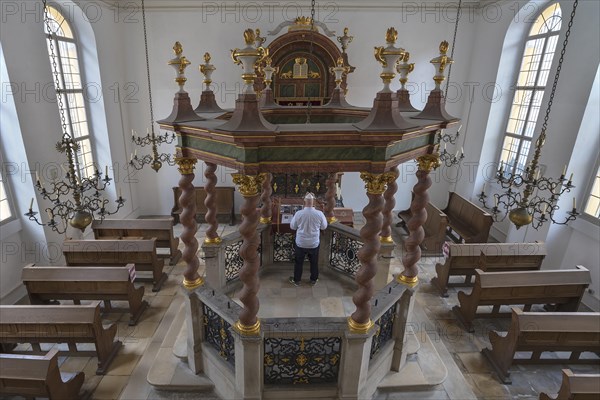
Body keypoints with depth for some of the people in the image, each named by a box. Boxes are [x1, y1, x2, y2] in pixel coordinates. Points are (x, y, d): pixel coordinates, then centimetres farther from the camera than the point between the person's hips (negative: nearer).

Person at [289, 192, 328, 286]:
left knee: (298, 262, 19)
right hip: (314, 243, 1)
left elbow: (292, 226, -4)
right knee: (314, 262, 21)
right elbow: (324, 227, -2)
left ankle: (296, 280, 32)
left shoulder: (298, 213, -20)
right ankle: (314, 279, 37)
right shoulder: (319, 214, -18)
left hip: (301, 243, 0)